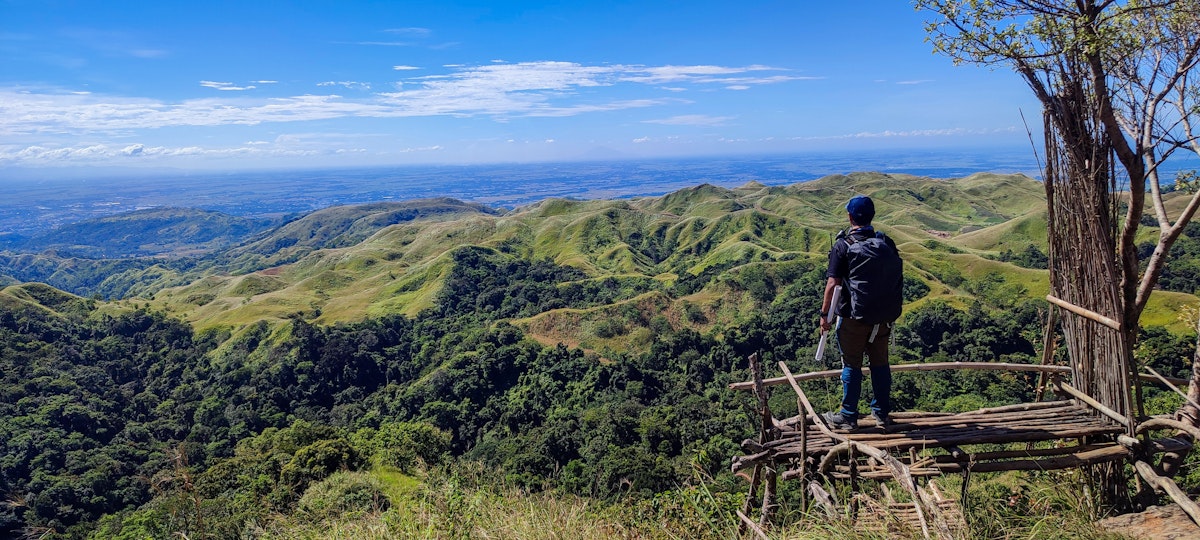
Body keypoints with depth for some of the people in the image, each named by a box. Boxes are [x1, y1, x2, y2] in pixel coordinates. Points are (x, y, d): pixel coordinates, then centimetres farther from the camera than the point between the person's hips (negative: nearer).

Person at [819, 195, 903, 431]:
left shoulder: (843, 246, -10)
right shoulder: (887, 244, 4)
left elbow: (833, 284, -15)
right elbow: (897, 277, 9)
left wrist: (825, 315, -8)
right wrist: (891, 311, 19)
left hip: (854, 316, -4)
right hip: (884, 316, 4)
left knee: (851, 365, 6)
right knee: (880, 363, 15)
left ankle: (848, 416, 15)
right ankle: (882, 414, 25)